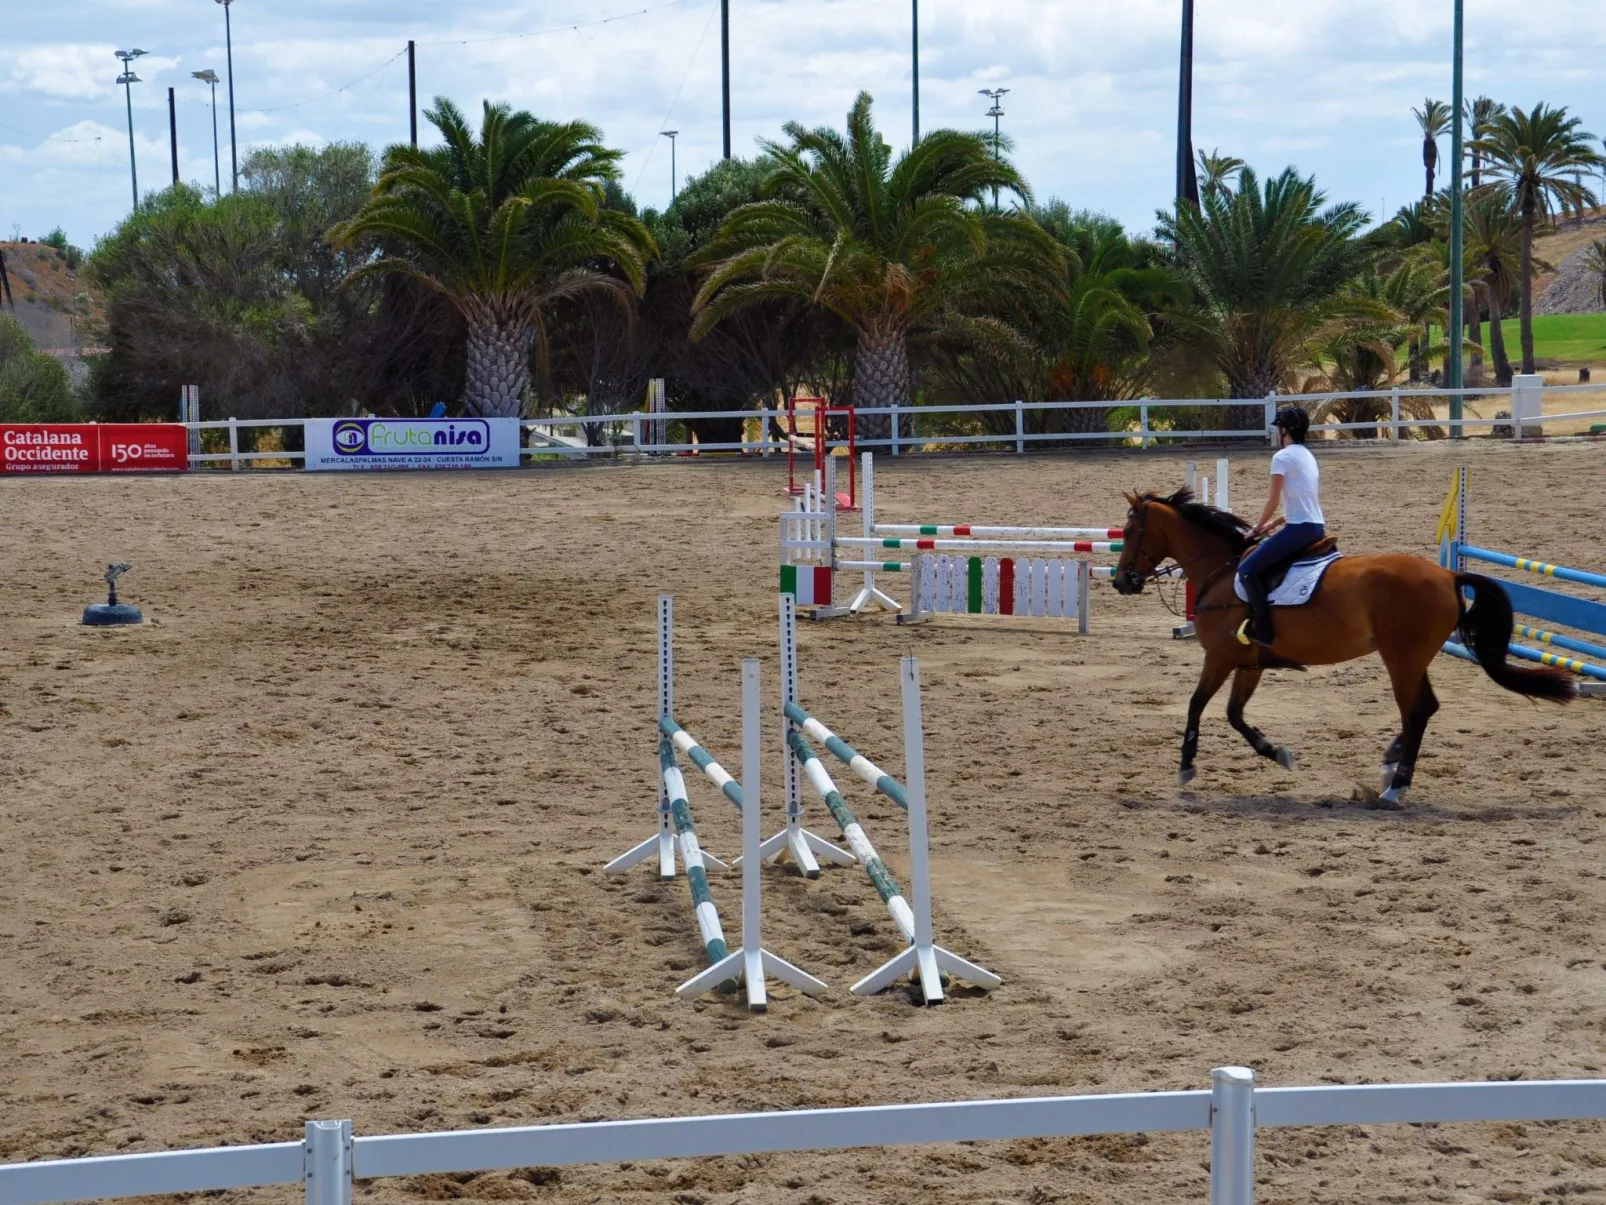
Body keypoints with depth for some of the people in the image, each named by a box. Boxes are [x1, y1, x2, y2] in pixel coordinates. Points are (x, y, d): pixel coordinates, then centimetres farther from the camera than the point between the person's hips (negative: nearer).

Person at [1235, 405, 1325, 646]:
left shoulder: (1283, 457, -9)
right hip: (1317, 527, 10)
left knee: (1247, 568, -9)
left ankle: (1262, 628, -16)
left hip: (1299, 528, -10)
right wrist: (1275, 523, 22)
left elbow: (1273, 501, -11)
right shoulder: (1308, 456, 18)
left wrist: (1258, 528, 3)